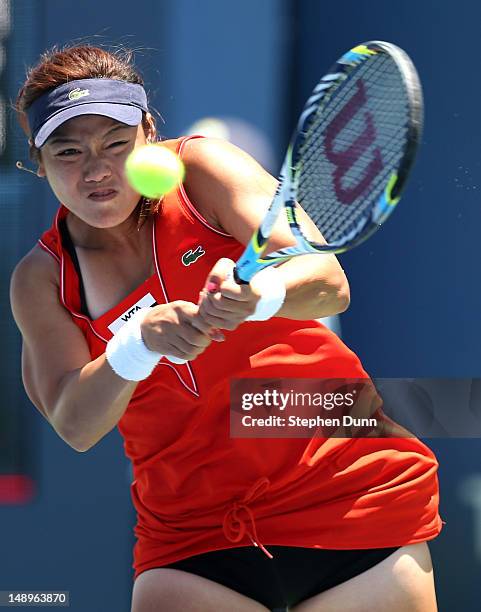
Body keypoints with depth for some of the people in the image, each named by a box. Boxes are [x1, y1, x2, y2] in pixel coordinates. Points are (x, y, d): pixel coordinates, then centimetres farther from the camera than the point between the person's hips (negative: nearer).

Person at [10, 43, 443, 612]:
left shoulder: (201, 168, -6)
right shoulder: (42, 279, 2)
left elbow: (330, 284, -17)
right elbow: (75, 426, -10)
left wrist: (257, 295, -39)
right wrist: (141, 340, -29)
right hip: (189, 535, 2)